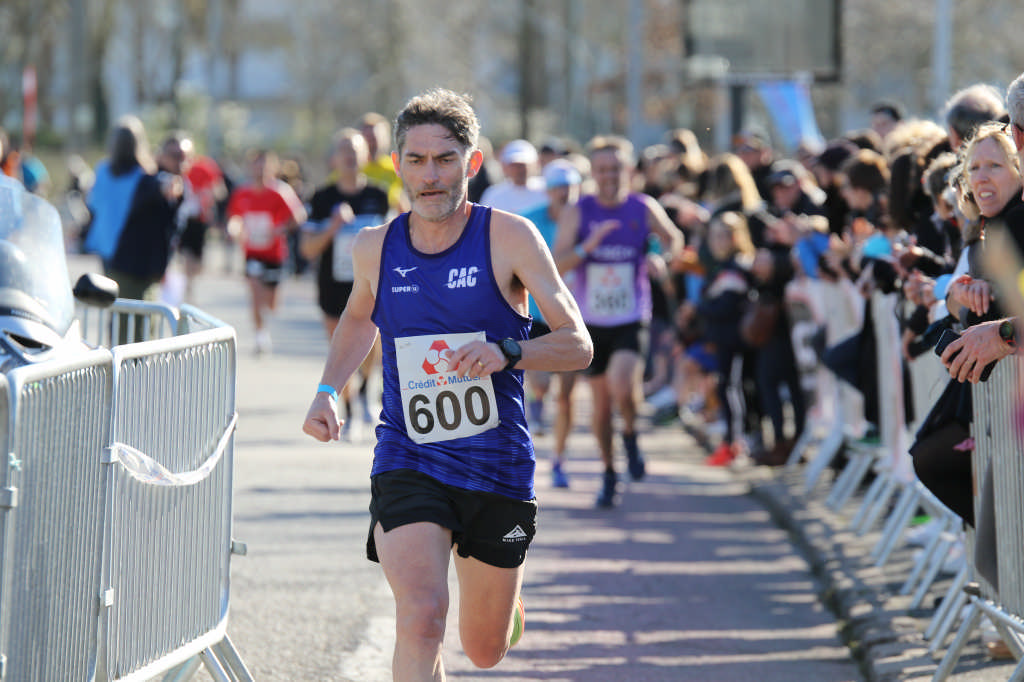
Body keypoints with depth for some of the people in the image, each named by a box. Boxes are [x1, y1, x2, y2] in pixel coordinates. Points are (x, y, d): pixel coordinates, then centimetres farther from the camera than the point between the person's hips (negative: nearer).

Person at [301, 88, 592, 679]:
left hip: (497, 466, 0)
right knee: (421, 620, -25)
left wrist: (506, 352, -28)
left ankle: (508, 595, 51)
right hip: (407, 461, 0)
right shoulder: (375, 247, 0)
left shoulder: (509, 237, -8)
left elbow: (578, 346, -9)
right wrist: (328, 391, 8)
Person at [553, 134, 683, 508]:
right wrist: (588, 246, -27)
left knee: (622, 387, -25)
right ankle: (609, 473, 28)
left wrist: (665, 257, -10)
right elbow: (556, 266, -10)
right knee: (601, 403, 9)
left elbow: (674, 239, 14)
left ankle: (631, 436, 7)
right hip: (591, 322, 2)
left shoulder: (644, 209, -3)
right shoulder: (577, 213, -4)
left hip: (631, 321, -2)